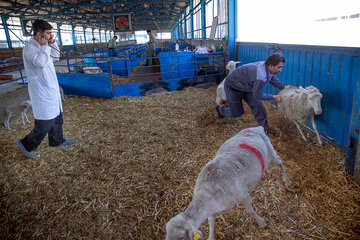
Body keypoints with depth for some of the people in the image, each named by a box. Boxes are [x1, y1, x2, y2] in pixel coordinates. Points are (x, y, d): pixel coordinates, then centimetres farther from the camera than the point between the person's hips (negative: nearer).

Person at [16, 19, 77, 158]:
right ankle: (26, 144, 16)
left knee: (57, 118, 20)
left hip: (51, 89, 10)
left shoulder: (41, 46, 9)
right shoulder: (29, 48, -19)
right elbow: (40, 63, -35)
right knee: (45, 123, -4)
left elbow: (56, 57, 18)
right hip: (42, 93, -10)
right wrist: (45, 46, -23)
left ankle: (57, 141, 37)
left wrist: (52, 43, 4)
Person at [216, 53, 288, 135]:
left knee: (257, 104, -2)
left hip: (246, 87, 8)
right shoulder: (261, 76, -41)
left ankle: (264, 127, 11)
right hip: (233, 87, -8)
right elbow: (257, 95, -27)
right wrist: (274, 97, -18)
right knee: (236, 112, 6)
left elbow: (275, 80, 11)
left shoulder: (268, 68, -13)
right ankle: (220, 109, 35)